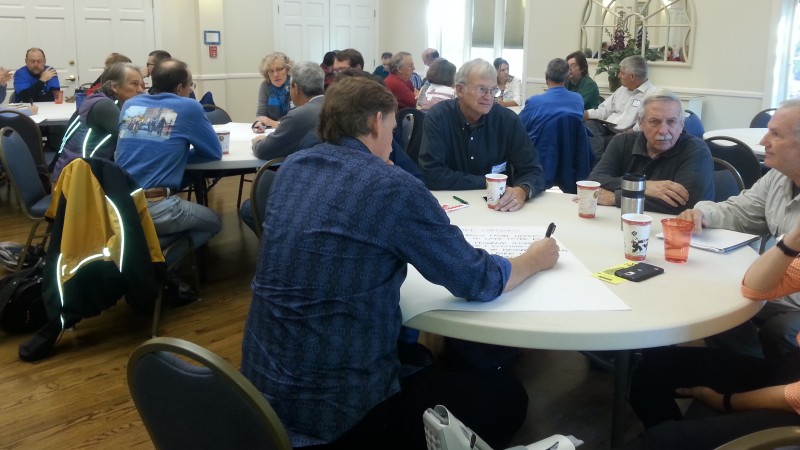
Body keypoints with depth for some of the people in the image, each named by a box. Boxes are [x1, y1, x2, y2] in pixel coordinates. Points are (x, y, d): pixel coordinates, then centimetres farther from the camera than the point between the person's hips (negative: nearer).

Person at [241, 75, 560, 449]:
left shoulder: (292, 168, 3)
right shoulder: (394, 188, -18)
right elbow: (478, 282, -8)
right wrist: (535, 260, 10)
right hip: (336, 407, -8)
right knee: (506, 396, 9)